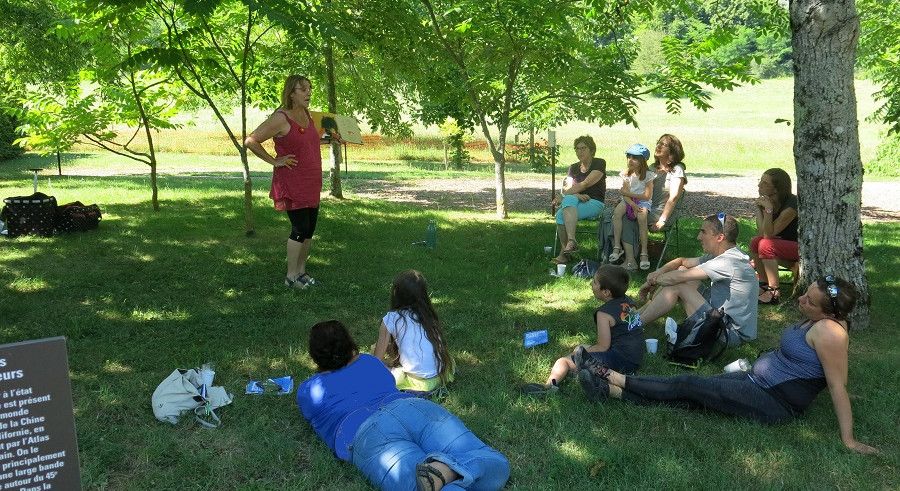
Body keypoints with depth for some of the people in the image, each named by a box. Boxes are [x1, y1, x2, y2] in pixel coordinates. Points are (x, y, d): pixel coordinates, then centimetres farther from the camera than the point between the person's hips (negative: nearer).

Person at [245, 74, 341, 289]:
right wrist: (274, 161, -14)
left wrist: (331, 136, 11)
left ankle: (301, 270, 26)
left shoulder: (307, 114, 8)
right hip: (291, 182, -8)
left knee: (309, 229, 11)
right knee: (300, 229, -6)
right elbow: (250, 141, -17)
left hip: (311, 182, 8)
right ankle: (291, 276, 7)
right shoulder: (280, 118, -16)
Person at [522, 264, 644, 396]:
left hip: (618, 361, -9)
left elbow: (603, 346, -14)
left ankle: (549, 385, -31)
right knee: (582, 349, 26)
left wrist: (579, 352, 0)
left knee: (564, 361, -7)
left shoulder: (604, 313, -14)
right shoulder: (629, 302, 11)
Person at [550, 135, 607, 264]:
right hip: (577, 203, 5)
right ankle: (565, 252, -31)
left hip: (594, 203, -5)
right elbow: (566, 188, 4)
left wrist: (562, 196, -13)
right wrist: (577, 195, -19)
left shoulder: (599, 163, 1)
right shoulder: (574, 168, 19)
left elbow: (585, 184, -11)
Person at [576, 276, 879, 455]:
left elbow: (838, 386, -24)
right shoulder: (819, 321, 5)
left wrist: (848, 440, -22)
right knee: (688, 395, -1)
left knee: (688, 385, -9)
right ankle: (610, 390, -4)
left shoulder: (829, 332, -24)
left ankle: (614, 379, 0)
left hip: (774, 403, -9)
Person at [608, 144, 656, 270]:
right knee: (617, 211, -30)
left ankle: (644, 253, -28)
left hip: (643, 202, -3)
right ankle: (617, 247, -29)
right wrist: (633, 206, -21)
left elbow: (647, 196, -10)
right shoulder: (626, 174, 6)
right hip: (629, 201, 3)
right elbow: (625, 195, -2)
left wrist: (628, 193, -8)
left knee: (642, 217, -35)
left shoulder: (647, 175, -4)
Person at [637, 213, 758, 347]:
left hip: (732, 334, -10)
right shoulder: (721, 256, 8)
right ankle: (640, 313, 7)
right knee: (682, 270, 6)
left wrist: (653, 280, -5)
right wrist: (659, 272, -4)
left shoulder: (728, 262, -22)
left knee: (677, 286, -15)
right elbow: (683, 261, 15)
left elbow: (676, 278, -22)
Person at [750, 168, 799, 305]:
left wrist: (768, 209, -33)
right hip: (784, 245, 8)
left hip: (803, 248, -8)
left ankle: (773, 292, -23)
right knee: (755, 242, -13)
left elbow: (768, 234, -26)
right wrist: (758, 209, -15)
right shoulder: (768, 201, -2)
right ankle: (763, 284, -3)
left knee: (766, 245, -27)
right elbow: (761, 232, -9)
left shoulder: (791, 204, -25)